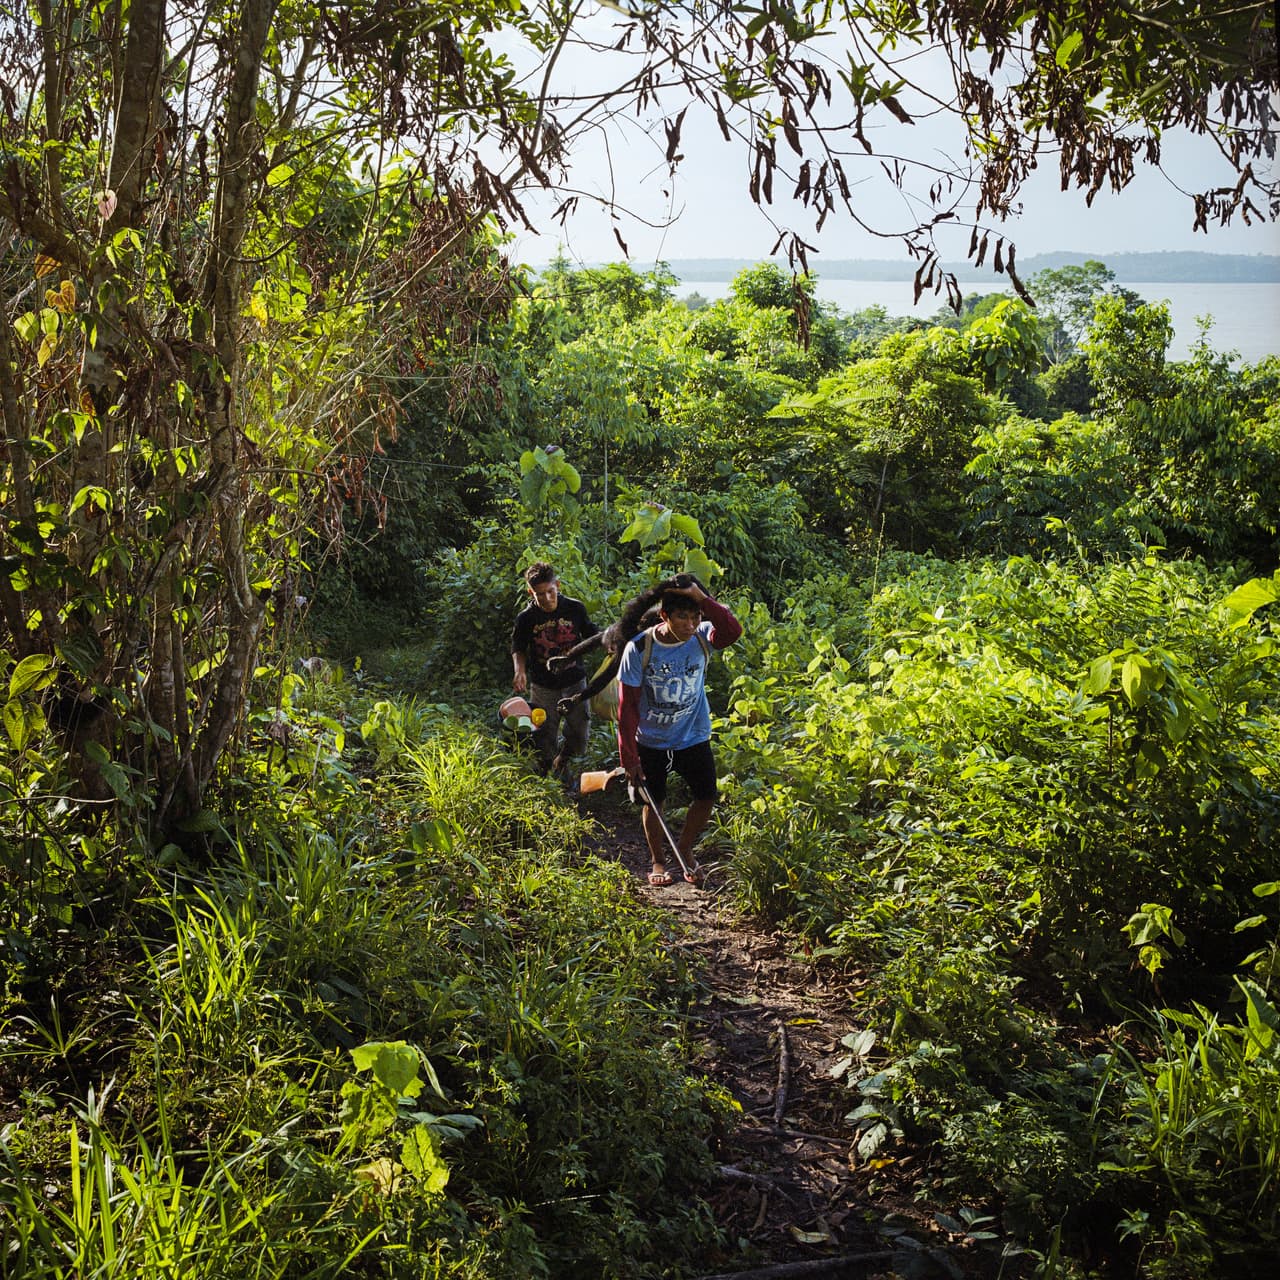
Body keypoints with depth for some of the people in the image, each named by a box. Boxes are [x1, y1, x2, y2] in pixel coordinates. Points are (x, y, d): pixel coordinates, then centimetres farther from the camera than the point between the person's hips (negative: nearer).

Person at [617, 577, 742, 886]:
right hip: (651, 741, -1)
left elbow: (733, 631, -40)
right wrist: (628, 755, -15)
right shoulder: (640, 648, -20)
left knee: (707, 797, 3)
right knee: (654, 802, 9)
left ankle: (685, 849, 30)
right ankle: (658, 861, 31)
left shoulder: (702, 638, -16)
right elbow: (628, 706, -14)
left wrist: (702, 598, -47)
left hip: (694, 736, 2)